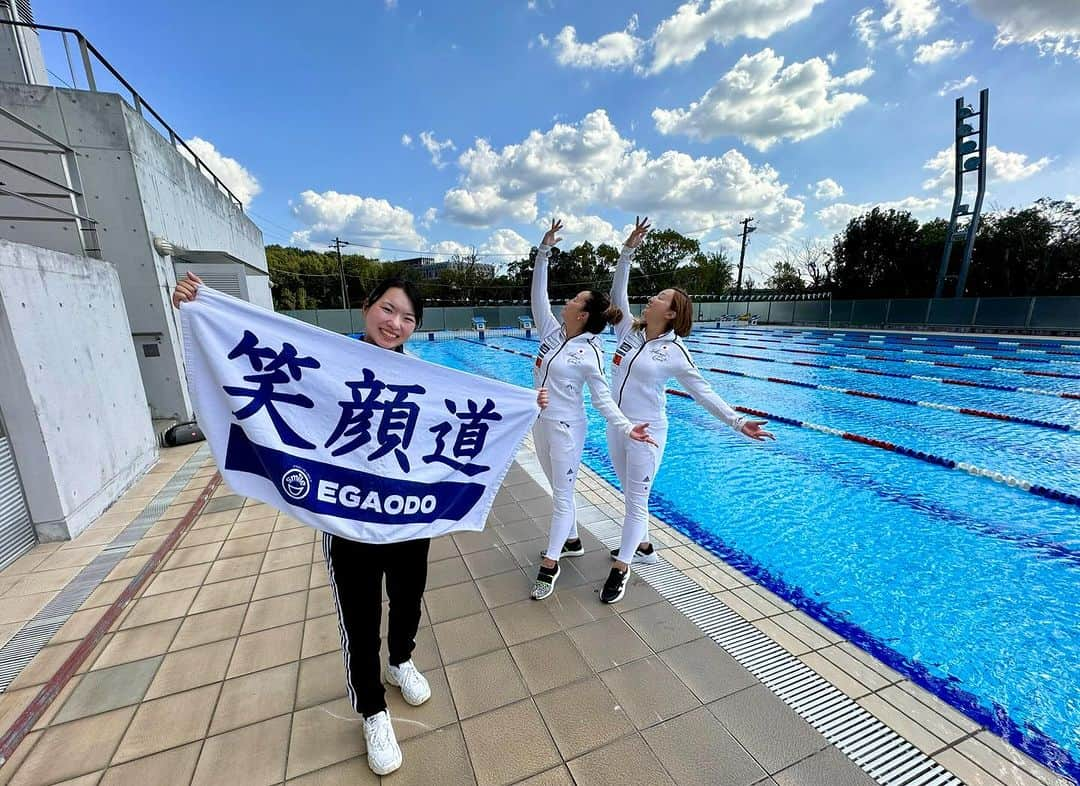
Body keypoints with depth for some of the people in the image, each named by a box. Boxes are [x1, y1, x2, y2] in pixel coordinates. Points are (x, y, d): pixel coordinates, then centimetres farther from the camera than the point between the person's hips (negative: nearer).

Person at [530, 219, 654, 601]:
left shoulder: (589, 354, -16)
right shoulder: (551, 331, 0)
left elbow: (602, 398, -13)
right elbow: (539, 293, 2)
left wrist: (625, 428, -26)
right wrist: (544, 250, -1)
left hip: (566, 428, -7)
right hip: (540, 424, 7)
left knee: (563, 495, 4)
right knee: (558, 490, 20)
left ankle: (550, 564, 15)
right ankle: (571, 541, 40)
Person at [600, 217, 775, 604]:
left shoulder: (674, 352, -11)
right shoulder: (628, 330, 1)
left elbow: (702, 391, -7)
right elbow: (617, 292, -1)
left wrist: (737, 421, -13)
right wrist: (628, 250, -7)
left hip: (646, 433, -6)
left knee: (636, 500, 4)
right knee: (631, 495, 21)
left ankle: (621, 568, 18)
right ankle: (642, 547, 42)